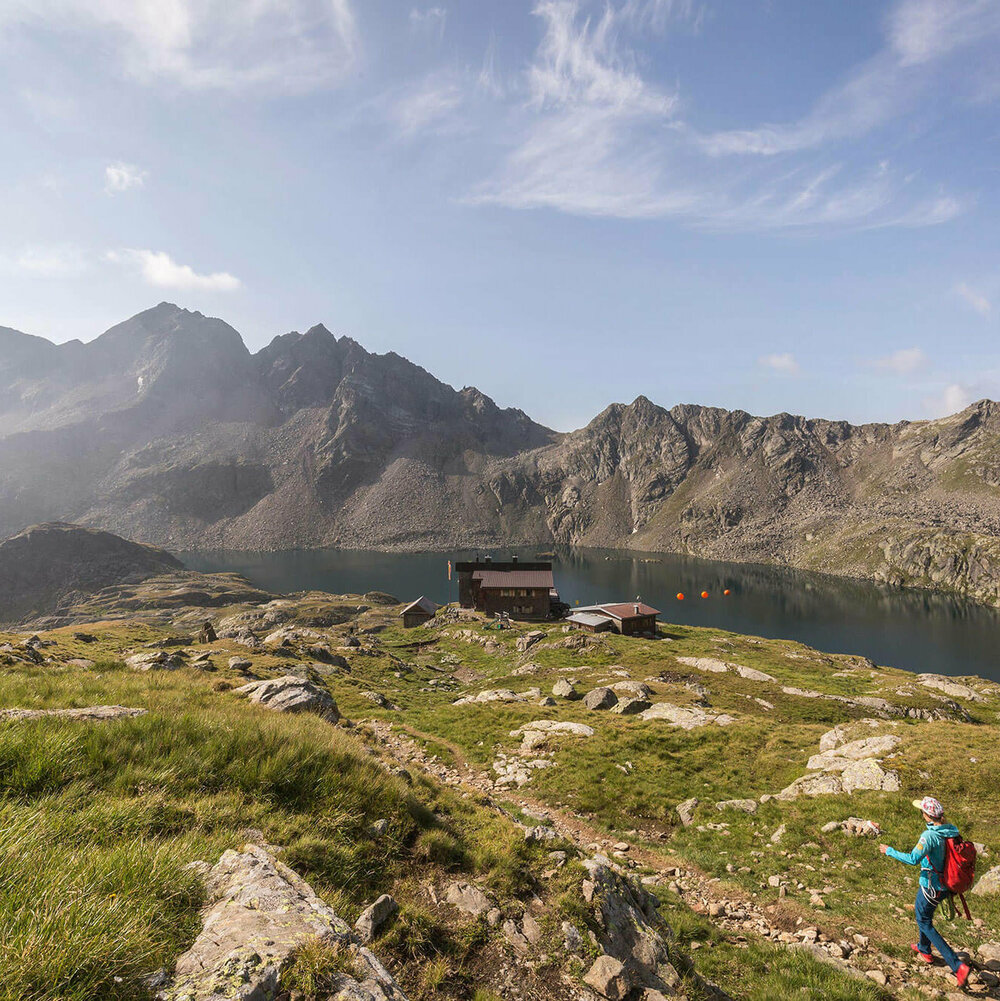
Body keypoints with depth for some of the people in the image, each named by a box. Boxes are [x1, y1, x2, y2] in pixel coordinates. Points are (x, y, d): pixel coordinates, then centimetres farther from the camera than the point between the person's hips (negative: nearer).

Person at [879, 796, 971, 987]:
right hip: (946, 885, 8)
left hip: (931, 886, -8)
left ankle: (958, 966, 3)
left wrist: (889, 851, -19)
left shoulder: (930, 836, -28)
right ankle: (924, 950, 46)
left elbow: (913, 859, -32)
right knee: (922, 911, 29)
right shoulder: (952, 831, -5)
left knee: (924, 922, 9)